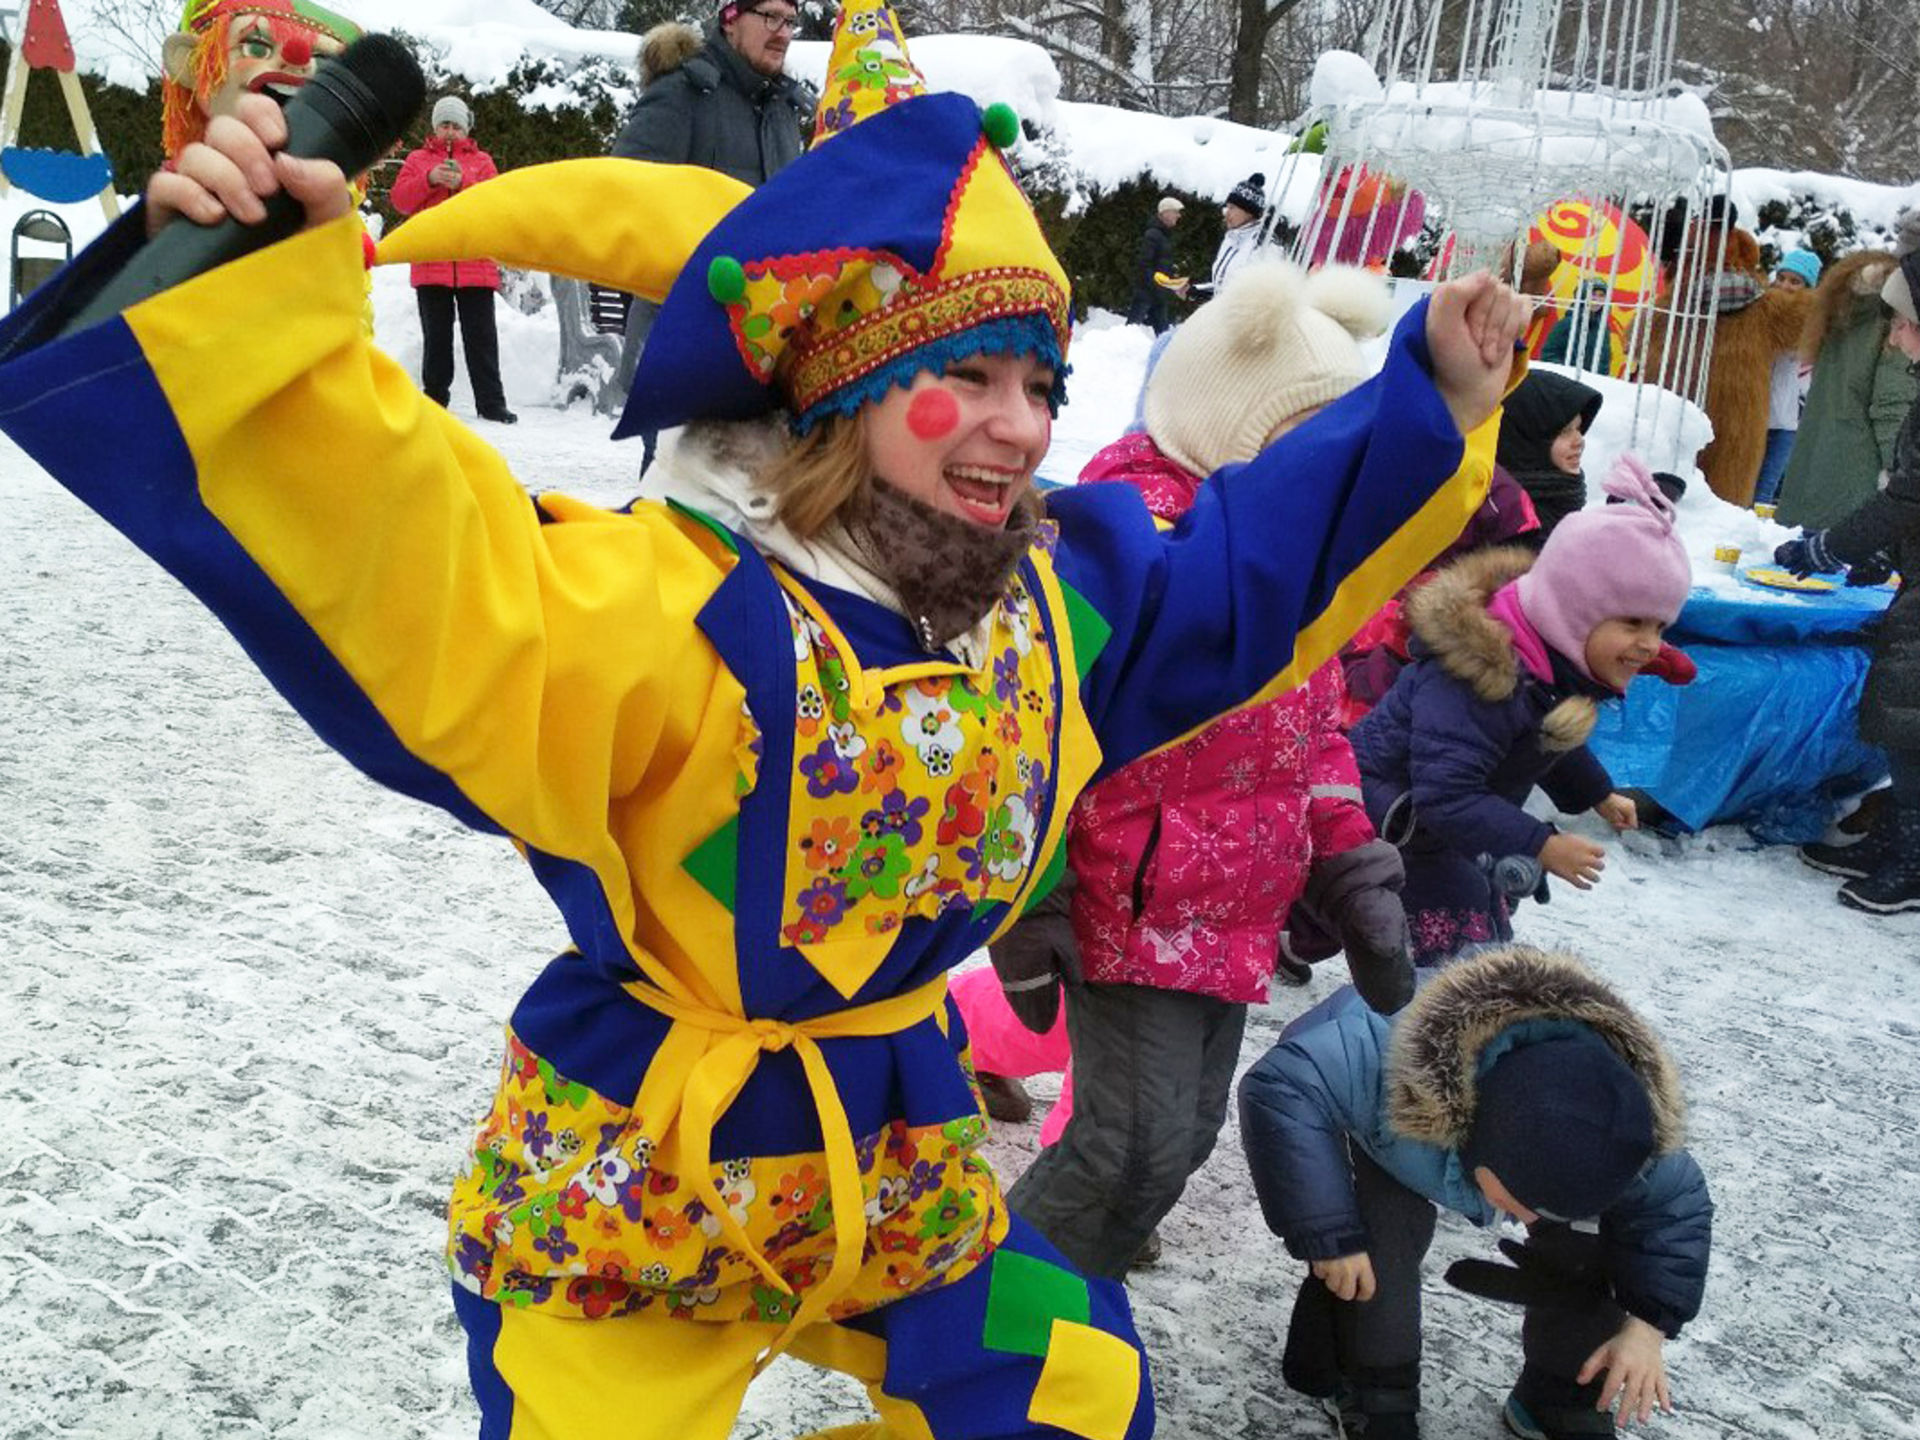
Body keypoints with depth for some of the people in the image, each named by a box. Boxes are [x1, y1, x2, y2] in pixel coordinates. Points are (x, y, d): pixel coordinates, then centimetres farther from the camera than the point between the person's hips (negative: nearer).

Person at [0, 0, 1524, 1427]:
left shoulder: (1049, 598, -1)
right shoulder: (664, 607, -25)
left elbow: (1242, 580, 12)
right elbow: (416, 579, -40)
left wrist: (1438, 408, 9)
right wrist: (273, 294, -54)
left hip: (904, 1170, 6)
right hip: (630, 1197, -6)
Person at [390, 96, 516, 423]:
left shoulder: (481, 161, 14)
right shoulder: (418, 159, 15)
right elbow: (400, 199, 2)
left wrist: (463, 182, -15)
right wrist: (430, 179, -12)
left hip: (476, 264, -1)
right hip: (431, 264, 1)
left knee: (481, 336, -1)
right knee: (436, 336, 5)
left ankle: (491, 402, -2)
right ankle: (435, 398, 13)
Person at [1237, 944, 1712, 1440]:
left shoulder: (1609, 1123, -34)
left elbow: (1677, 1202, -16)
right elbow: (1278, 1091, -52)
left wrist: (1649, 1323, -27)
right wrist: (1328, 1235, -48)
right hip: (1379, 1139, -3)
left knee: (1582, 1250, -10)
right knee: (1379, 1244, -27)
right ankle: (1373, 1399, -6)